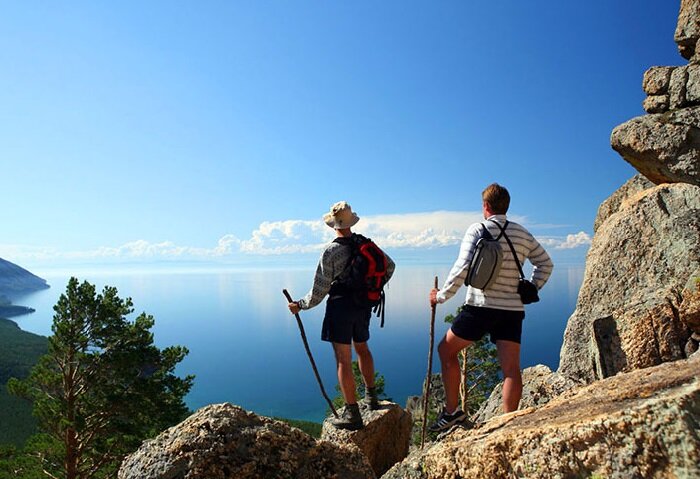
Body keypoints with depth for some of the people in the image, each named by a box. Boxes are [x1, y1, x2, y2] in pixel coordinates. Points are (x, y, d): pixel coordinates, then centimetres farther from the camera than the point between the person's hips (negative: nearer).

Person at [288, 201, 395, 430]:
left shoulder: (330, 252, -14)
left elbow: (319, 291, -12)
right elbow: (389, 266, 14)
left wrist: (300, 305, 3)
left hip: (340, 308, -6)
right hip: (363, 306, 6)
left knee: (343, 360, 0)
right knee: (362, 348, 25)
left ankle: (352, 413, 3)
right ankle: (371, 396, 35)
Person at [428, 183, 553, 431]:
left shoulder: (477, 230, -5)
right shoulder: (522, 234, 11)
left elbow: (463, 267, -15)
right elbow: (546, 264, 21)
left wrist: (441, 295, -6)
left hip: (481, 307, -5)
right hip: (513, 310, 5)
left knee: (446, 349, 10)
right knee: (511, 369, 4)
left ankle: (452, 411, 11)